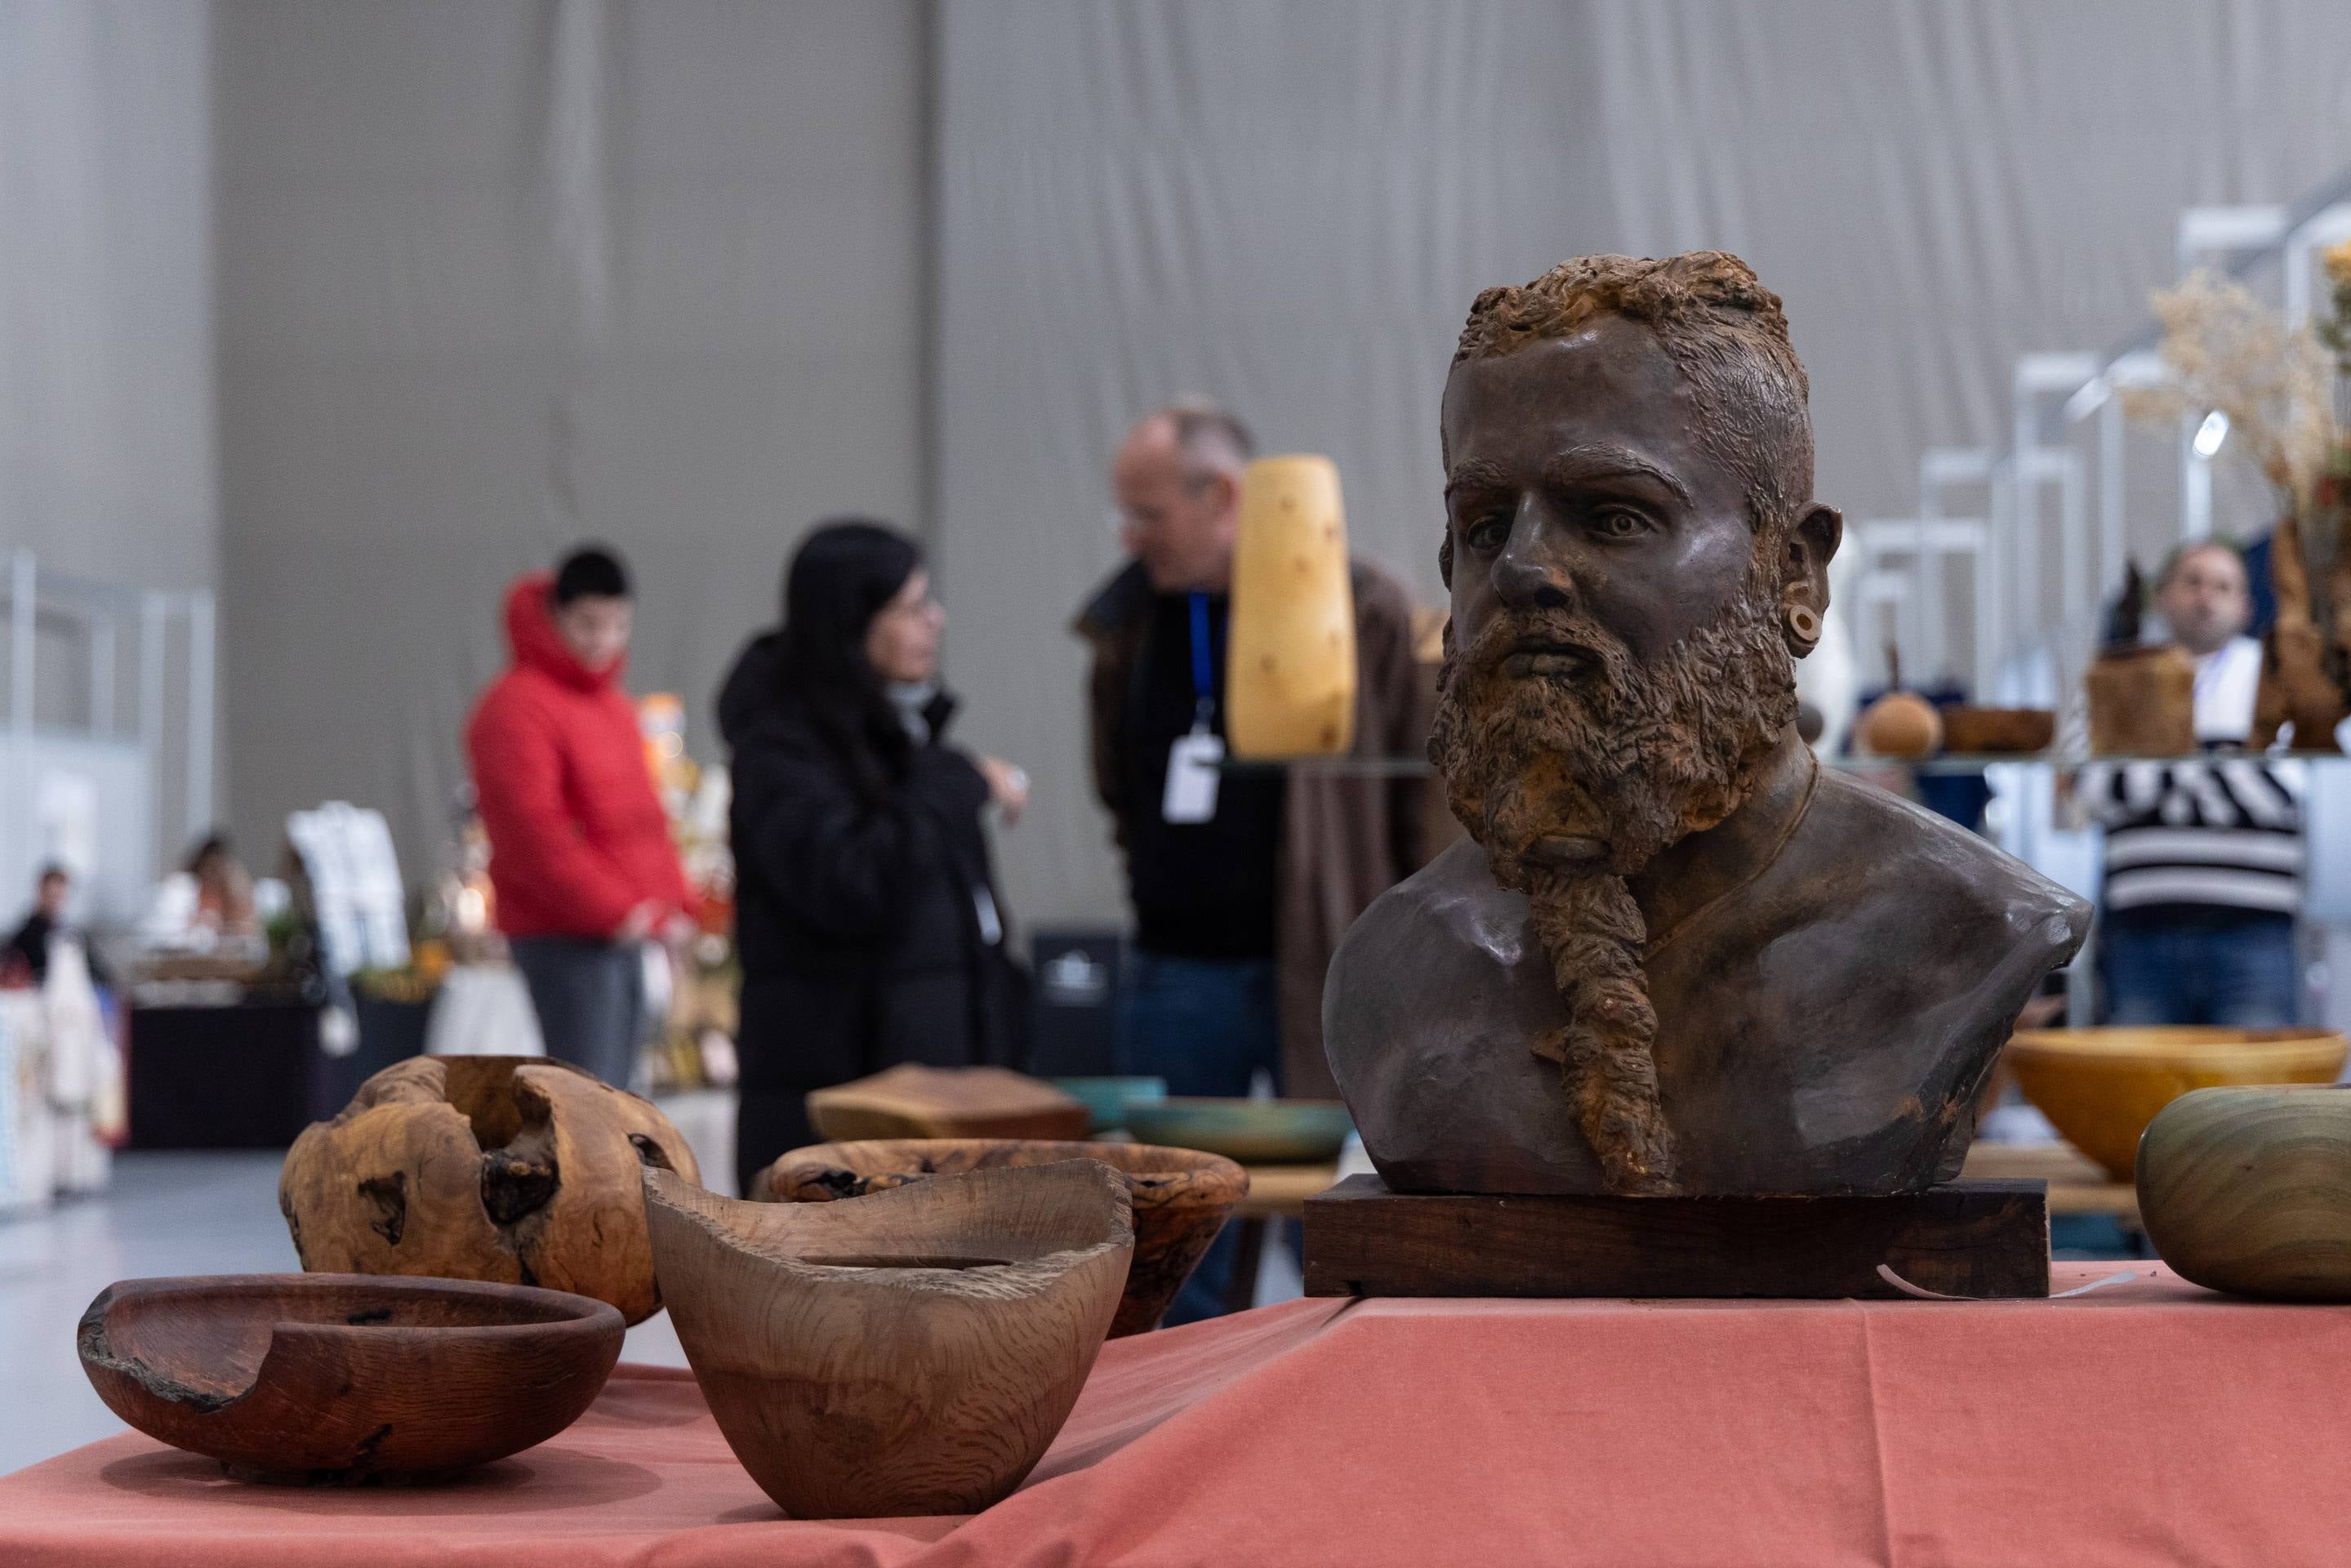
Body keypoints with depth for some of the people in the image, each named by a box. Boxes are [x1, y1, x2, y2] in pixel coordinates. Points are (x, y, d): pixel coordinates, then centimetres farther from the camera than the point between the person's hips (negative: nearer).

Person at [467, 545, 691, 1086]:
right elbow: (530, 829, -19)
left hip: (623, 935, 9)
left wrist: (670, 900, 12)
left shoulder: (615, 706, 19)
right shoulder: (518, 706, -12)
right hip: (565, 938, -9)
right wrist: (609, 910, -18)